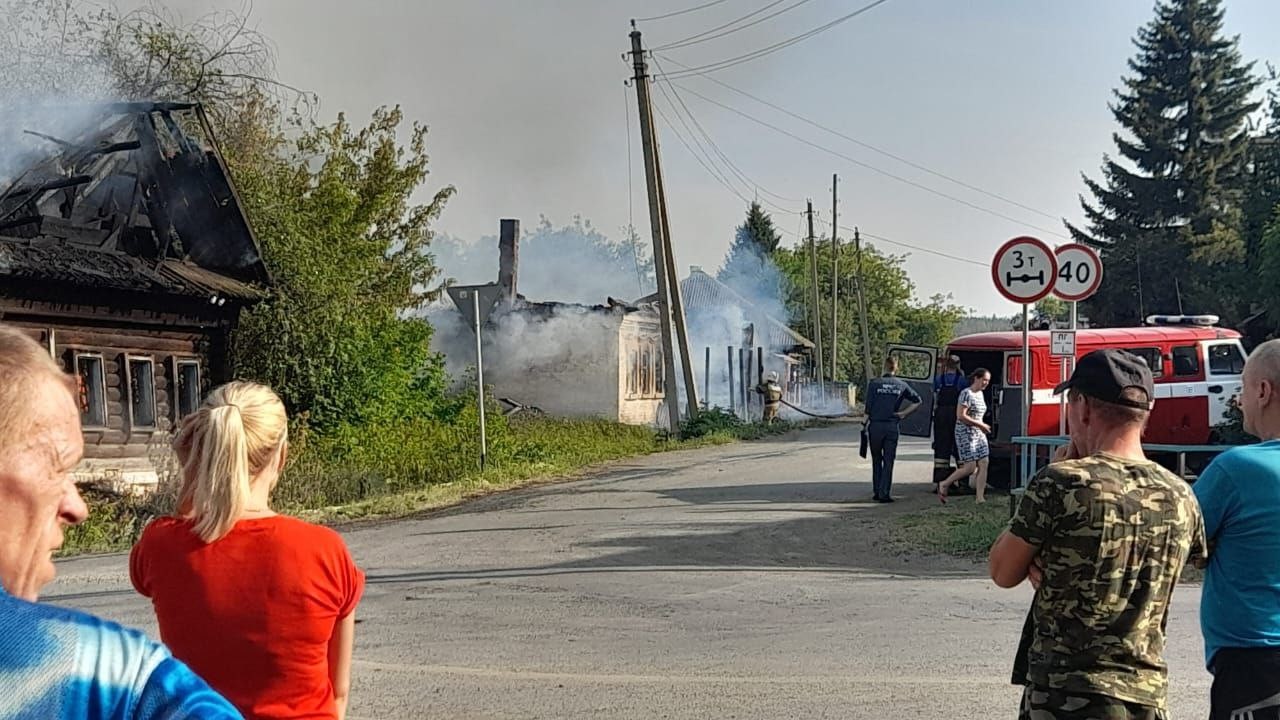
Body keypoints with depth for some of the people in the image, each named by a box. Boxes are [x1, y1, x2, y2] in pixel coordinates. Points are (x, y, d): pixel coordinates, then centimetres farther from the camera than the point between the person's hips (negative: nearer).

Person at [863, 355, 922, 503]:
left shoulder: (874, 384, -3)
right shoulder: (901, 385, 3)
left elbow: (868, 408, -5)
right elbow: (917, 400, 7)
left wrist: (865, 425, 0)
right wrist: (904, 413, 9)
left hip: (875, 426, 0)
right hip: (892, 427, 0)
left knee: (876, 460, 15)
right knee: (888, 461, 3)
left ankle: (877, 491, 16)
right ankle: (884, 494, -4)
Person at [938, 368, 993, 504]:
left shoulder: (980, 394, 14)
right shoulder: (966, 394, -13)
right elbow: (961, 416, -20)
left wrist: (983, 427, 11)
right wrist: (980, 425, -16)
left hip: (979, 434, 9)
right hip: (966, 433, -9)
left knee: (983, 464, -2)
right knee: (970, 467, -9)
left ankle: (980, 498, -2)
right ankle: (943, 485, 8)